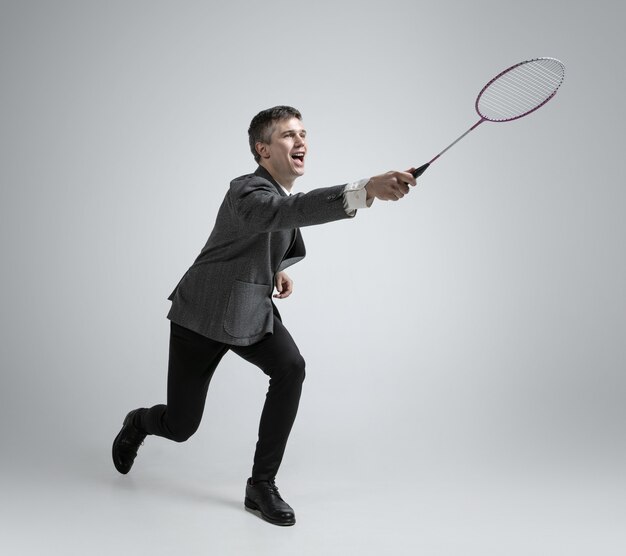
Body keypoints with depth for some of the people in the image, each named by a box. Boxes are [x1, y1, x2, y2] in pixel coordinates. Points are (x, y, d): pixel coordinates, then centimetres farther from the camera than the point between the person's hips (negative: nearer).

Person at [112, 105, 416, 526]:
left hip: (253, 310, 7)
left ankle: (262, 484, -10)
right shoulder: (248, 191, -25)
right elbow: (288, 209, -50)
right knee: (181, 427, 1)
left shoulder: (281, 190, 3)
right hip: (203, 314, -7)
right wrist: (366, 190, -62)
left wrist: (277, 270, 3)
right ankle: (138, 423, 40)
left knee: (291, 368, -22)